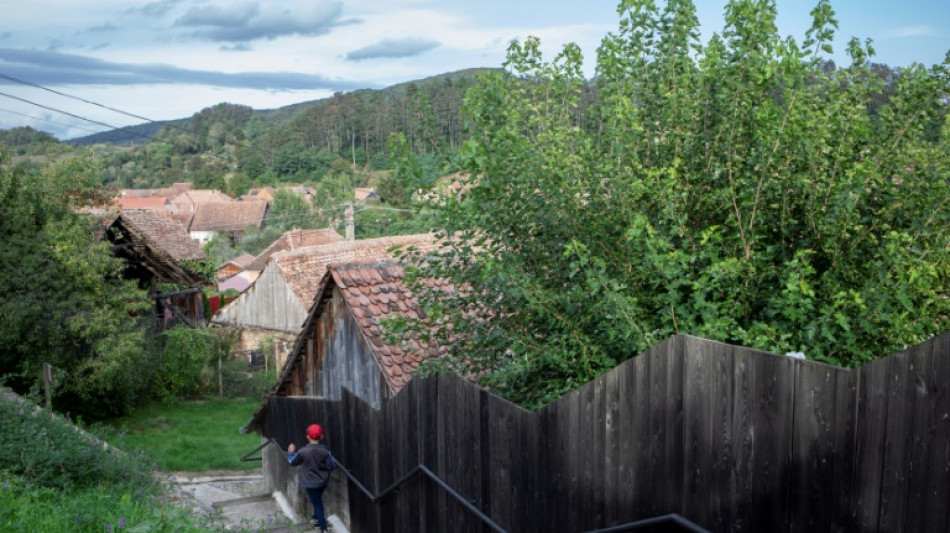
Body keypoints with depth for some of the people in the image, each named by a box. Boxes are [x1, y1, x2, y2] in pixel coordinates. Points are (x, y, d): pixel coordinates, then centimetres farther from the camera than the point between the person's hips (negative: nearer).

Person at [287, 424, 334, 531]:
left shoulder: (303, 451, -20)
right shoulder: (325, 450, -15)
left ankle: (323, 528, 9)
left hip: (311, 483, -3)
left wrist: (291, 452, 15)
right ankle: (316, 519, 45)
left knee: (317, 504, 7)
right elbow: (331, 467, -9)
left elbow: (292, 462, -3)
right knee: (318, 501, 27)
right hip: (323, 481, 3)